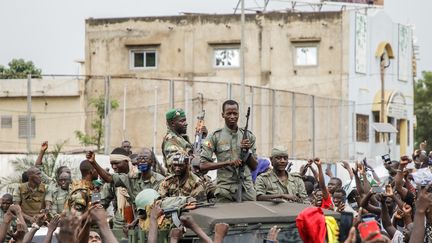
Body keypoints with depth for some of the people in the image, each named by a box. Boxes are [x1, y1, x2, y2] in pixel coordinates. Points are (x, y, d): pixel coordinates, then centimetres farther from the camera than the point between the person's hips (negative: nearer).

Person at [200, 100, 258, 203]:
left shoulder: (248, 136, 10)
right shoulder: (215, 137, 1)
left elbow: (254, 167, 11)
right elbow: (203, 165, -5)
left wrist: (248, 150, -7)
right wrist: (227, 163, -14)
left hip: (246, 188, 2)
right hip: (225, 190, -2)